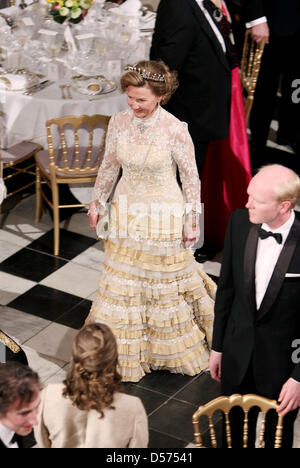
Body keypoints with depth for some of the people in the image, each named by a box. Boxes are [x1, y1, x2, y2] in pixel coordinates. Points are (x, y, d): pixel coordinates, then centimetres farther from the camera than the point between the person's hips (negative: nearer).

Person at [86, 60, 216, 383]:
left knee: (165, 282, 12)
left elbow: (191, 177, -9)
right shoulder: (118, 123, -7)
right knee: (122, 280, 12)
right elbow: (109, 166, 8)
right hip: (126, 211, 4)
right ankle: (125, 349, 32)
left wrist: (191, 219, -7)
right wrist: (97, 202, 14)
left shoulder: (175, 130, -19)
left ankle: (173, 350, 35)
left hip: (164, 215, -4)